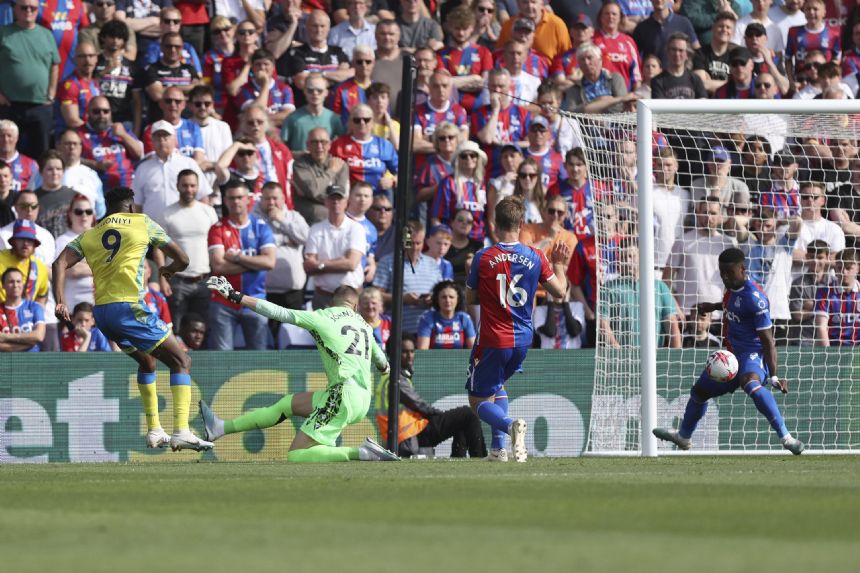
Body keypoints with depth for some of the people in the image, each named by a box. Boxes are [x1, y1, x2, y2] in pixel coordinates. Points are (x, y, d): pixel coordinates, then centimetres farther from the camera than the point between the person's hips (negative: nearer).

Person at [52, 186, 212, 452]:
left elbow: (60, 264, 2)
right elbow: (182, 259, 9)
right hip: (129, 307, -6)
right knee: (180, 361, 2)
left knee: (147, 362, 28)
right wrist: (169, 270, 30)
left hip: (101, 311, 6)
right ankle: (181, 431, -14)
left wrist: (60, 301, -5)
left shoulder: (89, 235, 17)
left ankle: (154, 430, 26)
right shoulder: (142, 223, 7)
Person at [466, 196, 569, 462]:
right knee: (497, 385, 29)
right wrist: (559, 264, 24)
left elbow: (470, 299, 1)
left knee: (478, 400, 6)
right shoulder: (535, 258, -4)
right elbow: (560, 291, 7)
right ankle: (499, 447, 16)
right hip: (523, 340, 4)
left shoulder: (483, 258, -9)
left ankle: (510, 424, -26)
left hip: (492, 341, -4)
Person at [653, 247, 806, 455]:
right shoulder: (732, 288, 3)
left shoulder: (754, 298, -23)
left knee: (751, 383, -43)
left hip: (753, 355, -10)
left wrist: (774, 376, -31)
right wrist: (713, 306, 34)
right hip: (733, 355, 10)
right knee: (699, 391, 25)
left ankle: (786, 437, -49)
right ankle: (683, 436, 55)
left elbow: (768, 340, -24)